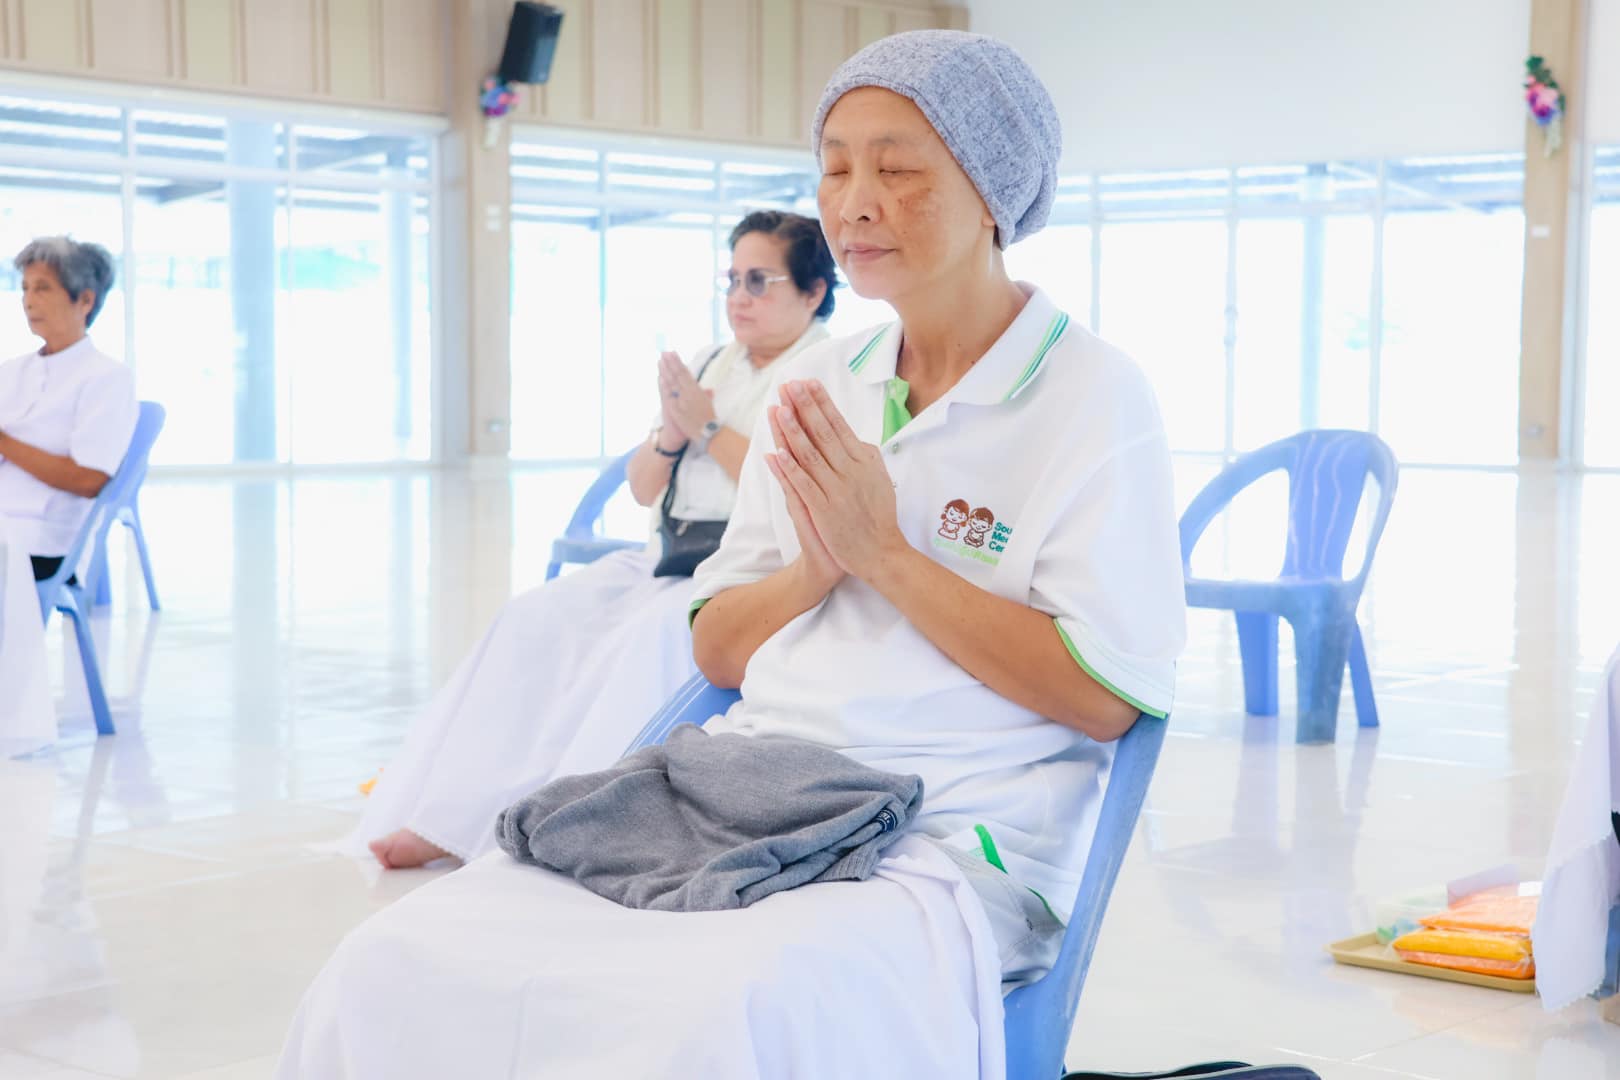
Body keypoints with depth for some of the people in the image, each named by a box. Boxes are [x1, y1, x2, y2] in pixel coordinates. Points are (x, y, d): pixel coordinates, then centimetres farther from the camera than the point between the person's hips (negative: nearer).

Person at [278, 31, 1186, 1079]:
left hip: (941, 853, -5)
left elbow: (1107, 697, -10)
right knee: (393, 964, -16)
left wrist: (885, 553, -8)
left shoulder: (1094, 394, -2)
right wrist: (815, 570, -3)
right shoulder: (818, 383, 16)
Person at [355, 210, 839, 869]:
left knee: (647, 635, -34)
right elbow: (643, 489, 20)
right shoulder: (709, 366, 21)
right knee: (539, 617, -16)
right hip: (673, 559, 7)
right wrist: (671, 434, -1)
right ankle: (453, 821, -21)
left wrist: (709, 427, -10)